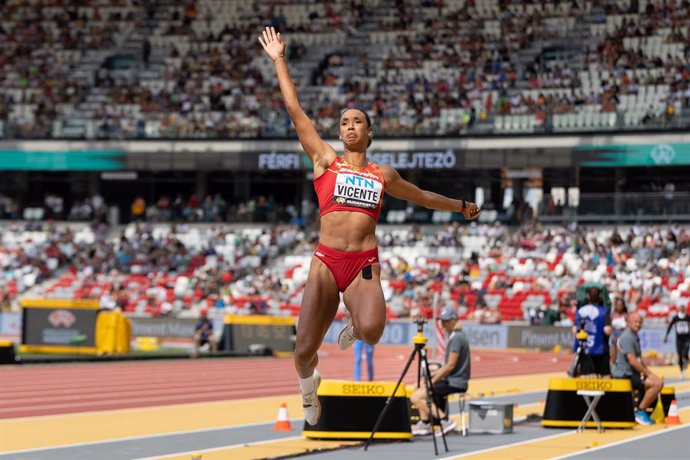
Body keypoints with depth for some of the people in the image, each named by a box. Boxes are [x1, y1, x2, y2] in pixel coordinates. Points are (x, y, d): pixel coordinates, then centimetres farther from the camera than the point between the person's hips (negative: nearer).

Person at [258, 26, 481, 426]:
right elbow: (296, 111, 8)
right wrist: (279, 61, 6)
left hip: (365, 264, 1)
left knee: (371, 332, -30)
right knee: (304, 351, -7)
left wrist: (460, 206, 43)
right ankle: (309, 386, 29)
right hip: (326, 261, -1)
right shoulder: (326, 160, 10)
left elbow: (422, 196, 34)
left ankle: (353, 331, 9)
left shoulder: (383, 175, 16)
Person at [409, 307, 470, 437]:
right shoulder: (455, 337, 17)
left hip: (454, 383, -11)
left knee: (416, 397, -14)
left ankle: (445, 420, -15)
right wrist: (431, 377, 12)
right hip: (453, 380, 11)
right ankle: (424, 423, 15)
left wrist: (432, 381, -12)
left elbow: (450, 366, -19)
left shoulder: (456, 338, -15)